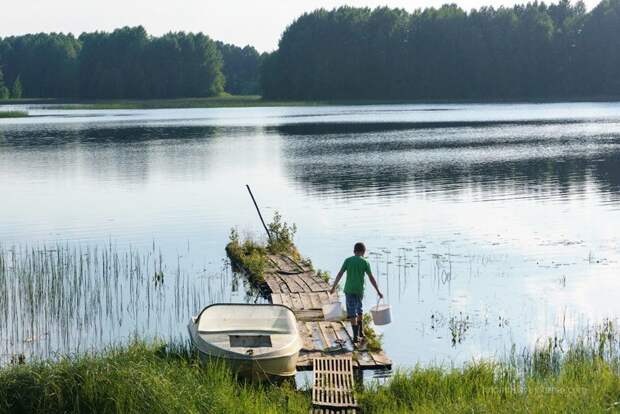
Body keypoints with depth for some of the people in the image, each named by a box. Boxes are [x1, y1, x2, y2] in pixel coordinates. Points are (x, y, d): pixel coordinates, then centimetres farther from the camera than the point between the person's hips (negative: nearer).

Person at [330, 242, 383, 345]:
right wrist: (378, 291, 3)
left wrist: (334, 287, 10)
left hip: (349, 290, -1)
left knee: (352, 313, -1)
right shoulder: (365, 262, -2)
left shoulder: (348, 260, 0)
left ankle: (356, 336, -7)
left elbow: (340, 274, 0)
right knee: (359, 310, 23)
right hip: (359, 290, 1)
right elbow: (371, 278, -3)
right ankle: (360, 332, 30)